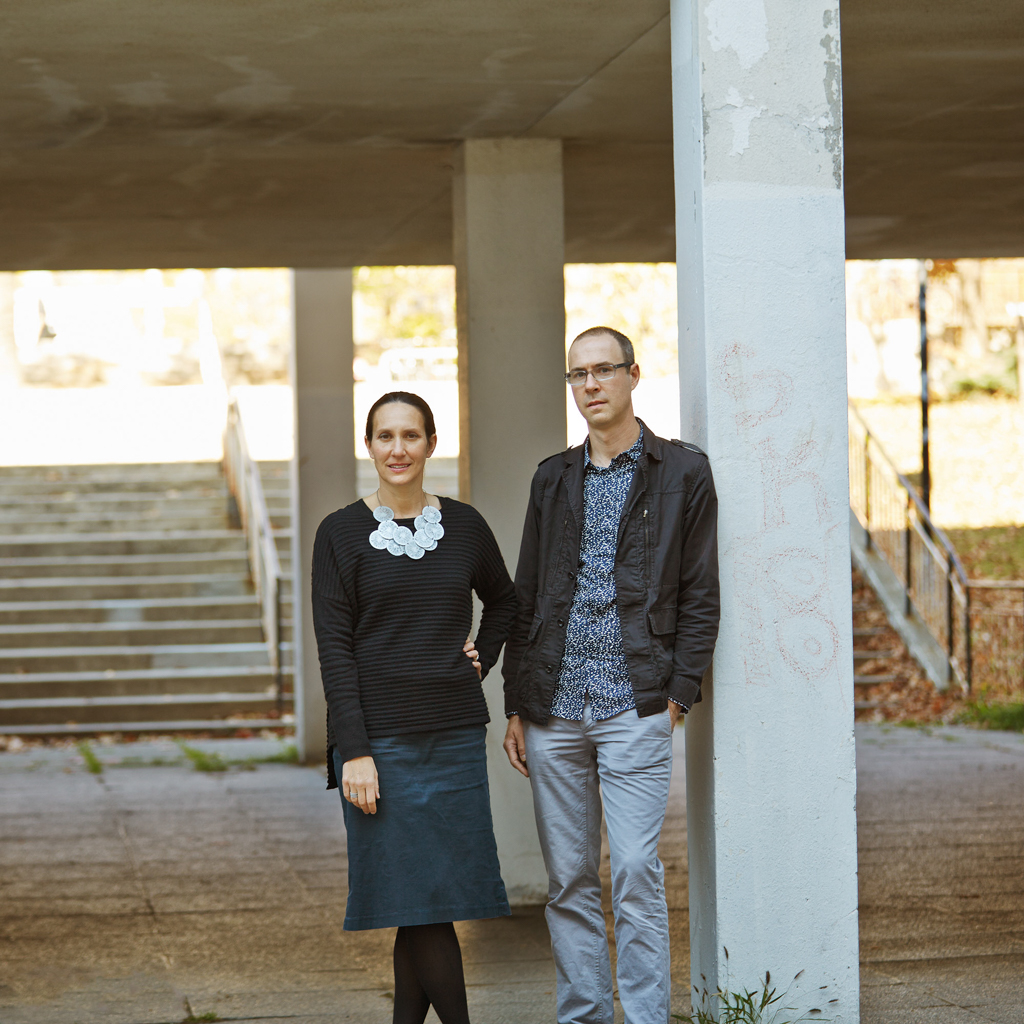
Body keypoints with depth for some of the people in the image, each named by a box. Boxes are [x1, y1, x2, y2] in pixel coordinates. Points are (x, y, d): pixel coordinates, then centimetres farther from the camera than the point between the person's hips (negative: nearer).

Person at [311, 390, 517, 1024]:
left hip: (454, 734, 3)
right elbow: (335, 650, -5)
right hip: (379, 738, -3)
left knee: (432, 901, 4)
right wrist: (354, 752, -12)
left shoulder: (464, 526, 8)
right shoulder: (342, 534, -1)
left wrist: (481, 659, 7)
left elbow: (503, 601, 26)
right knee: (418, 900, -5)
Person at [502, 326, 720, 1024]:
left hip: (636, 710, -4)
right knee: (568, 880, 6)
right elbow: (526, 599, 16)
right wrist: (516, 707, 10)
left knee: (636, 874, -9)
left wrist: (677, 696, -7)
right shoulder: (554, 479, 15)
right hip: (554, 711, 4)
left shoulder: (683, 472, 3)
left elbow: (700, 598, 1)